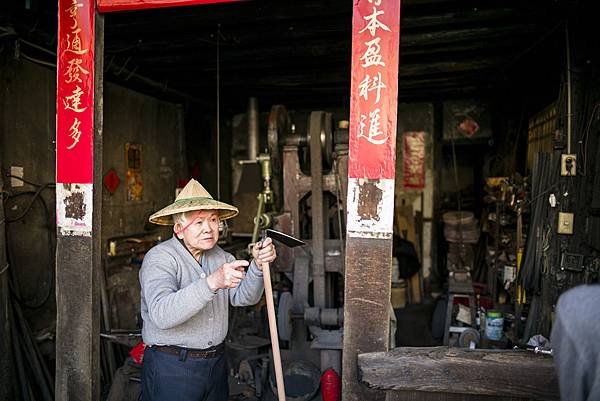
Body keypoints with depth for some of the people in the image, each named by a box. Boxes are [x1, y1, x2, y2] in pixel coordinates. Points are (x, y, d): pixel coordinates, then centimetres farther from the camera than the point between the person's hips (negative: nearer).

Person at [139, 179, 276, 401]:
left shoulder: (219, 255, 5)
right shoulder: (159, 258, -17)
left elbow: (243, 297, -3)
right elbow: (162, 315, -32)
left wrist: (258, 264, -21)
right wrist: (212, 282, -42)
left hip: (216, 364, 6)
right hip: (171, 369, -6)